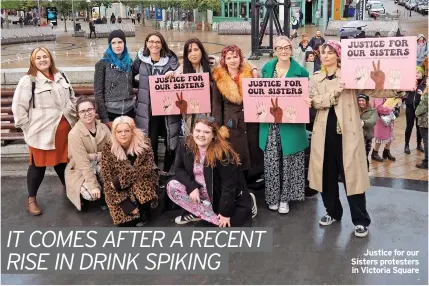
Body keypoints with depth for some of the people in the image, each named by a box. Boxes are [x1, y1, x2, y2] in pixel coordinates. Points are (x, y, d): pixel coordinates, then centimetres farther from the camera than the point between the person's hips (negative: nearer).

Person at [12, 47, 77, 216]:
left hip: (64, 129, 5)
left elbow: (72, 98, 21)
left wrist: (73, 117, 13)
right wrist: (28, 127, -10)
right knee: (38, 165, 3)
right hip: (42, 132, -5)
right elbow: (18, 107, -9)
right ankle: (31, 199, 17)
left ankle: (67, 187, 39)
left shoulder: (60, 77, 10)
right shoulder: (28, 81, -9)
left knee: (62, 160, 17)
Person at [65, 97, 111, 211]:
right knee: (90, 194, -29)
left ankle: (105, 195, 3)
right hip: (81, 171, -4)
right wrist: (93, 186, -28)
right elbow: (83, 164, -24)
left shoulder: (103, 128, -5)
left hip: (100, 166, 4)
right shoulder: (74, 134, -21)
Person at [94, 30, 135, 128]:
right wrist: (105, 119, -11)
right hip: (110, 112, -4)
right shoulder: (102, 64, -6)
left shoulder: (129, 62, 7)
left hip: (129, 111, 4)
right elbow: (98, 93, -7)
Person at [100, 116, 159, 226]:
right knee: (125, 222, -20)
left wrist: (121, 180, -25)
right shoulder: (108, 149, -14)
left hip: (142, 183, 1)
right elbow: (108, 179, -16)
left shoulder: (143, 142, -14)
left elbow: (148, 168, -18)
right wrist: (126, 203, -25)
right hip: (119, 189, -1)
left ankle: (143, 212, -3)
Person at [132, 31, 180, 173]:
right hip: (148, 109, 0)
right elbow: (131, 75, 13)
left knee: (171, 142, 5)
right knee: (151, 143, 3)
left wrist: (172, 77, -15)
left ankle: (167, 172, 24)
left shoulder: (171, 59, 0)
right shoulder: (141, 59, 2)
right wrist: (141, 87, 1)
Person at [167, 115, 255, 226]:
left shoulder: (223, 152, -28)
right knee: (172, 187, -18)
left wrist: (225, 212, -23)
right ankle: (195, 212, -2)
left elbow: (229, 184, -25)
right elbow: (179, 169, -4)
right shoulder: (185, 145, -13)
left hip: (220, 193, -4)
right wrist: (192, 187, -20)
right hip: (198, 188, 4)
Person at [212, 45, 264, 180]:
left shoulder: (250, 74, 3)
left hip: (250, 122, 2)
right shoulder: (219, 79, -1)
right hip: (231, 124, -2)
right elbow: (216, 105, 0)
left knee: (252, 154, 9)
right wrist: (217, 127, -5)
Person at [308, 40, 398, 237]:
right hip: (325, 132, 4)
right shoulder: (315, 79, 10)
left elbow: (371, 91, -13)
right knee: (327, 173, 11)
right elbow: (315, 102, -6)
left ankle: (360, 220, 9)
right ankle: (332, 212, 29)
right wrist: (335, 92, -18)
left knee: (351, 174, -2)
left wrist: (380, 83, -34)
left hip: (347, 131, -3)